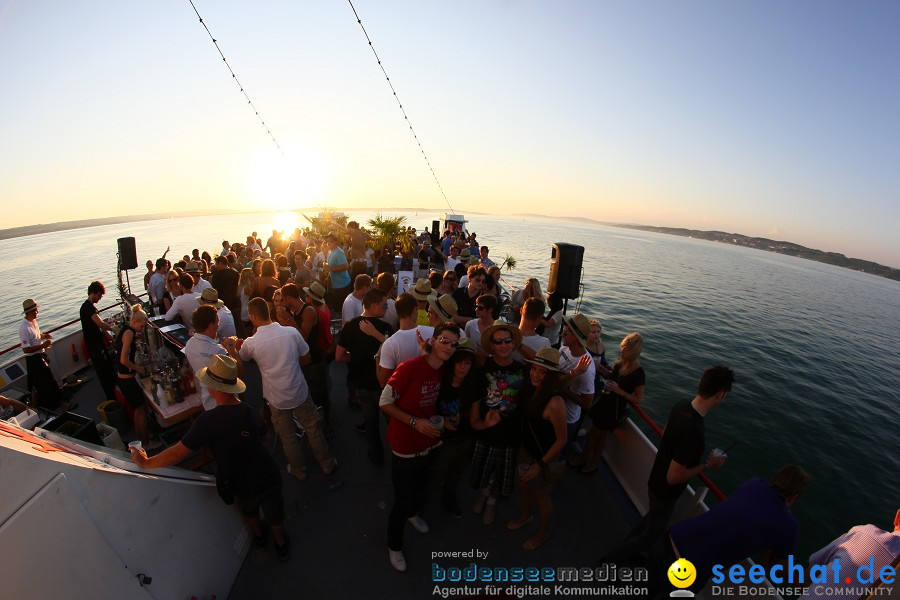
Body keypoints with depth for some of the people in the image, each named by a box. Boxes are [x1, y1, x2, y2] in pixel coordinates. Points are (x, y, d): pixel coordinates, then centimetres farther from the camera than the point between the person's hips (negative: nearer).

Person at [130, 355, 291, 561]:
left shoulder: (207, 420, -25)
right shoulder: (249, 412, -13)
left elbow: (178, 453, -18)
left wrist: (146, 462, -1)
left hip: (242, 486, -1)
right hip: (269, 477, 1)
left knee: (249, 512, 34)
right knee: (274, 514, 28)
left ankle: (258, 536, 61)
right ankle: (281, 545, 51)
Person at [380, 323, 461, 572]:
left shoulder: (443, 370, -6)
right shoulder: (409, 368, -29)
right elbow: (384, 403, -21)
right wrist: (415, 422, -26)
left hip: (430, 443, 7)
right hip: (406, 446, -6)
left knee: (420, 486, 29)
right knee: (402, 500, 9)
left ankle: (413, 513, 61)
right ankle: (394, 545, 39)